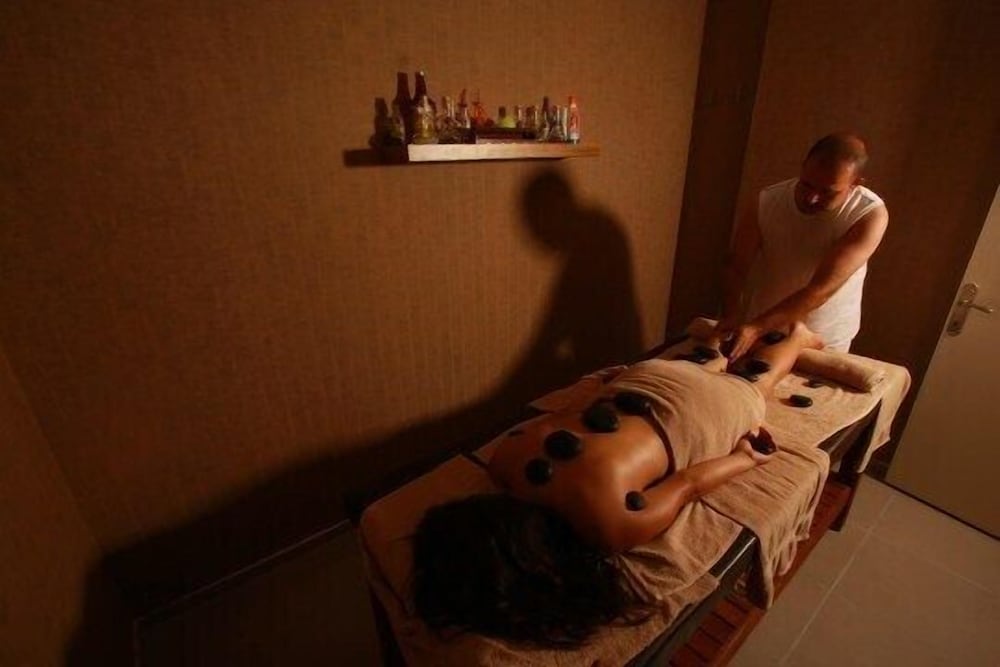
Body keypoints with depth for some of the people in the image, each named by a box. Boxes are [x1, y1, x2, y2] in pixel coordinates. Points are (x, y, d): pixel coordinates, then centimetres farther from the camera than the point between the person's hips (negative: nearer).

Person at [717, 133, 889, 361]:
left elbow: (821, 290, -31)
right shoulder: (764, 204, -18)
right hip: (762, 329, 2)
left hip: (825, 342, -2)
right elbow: (735, 268, -14)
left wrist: (756, 328, -41)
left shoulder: (870, 215, -24)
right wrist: (731, 318, -31)